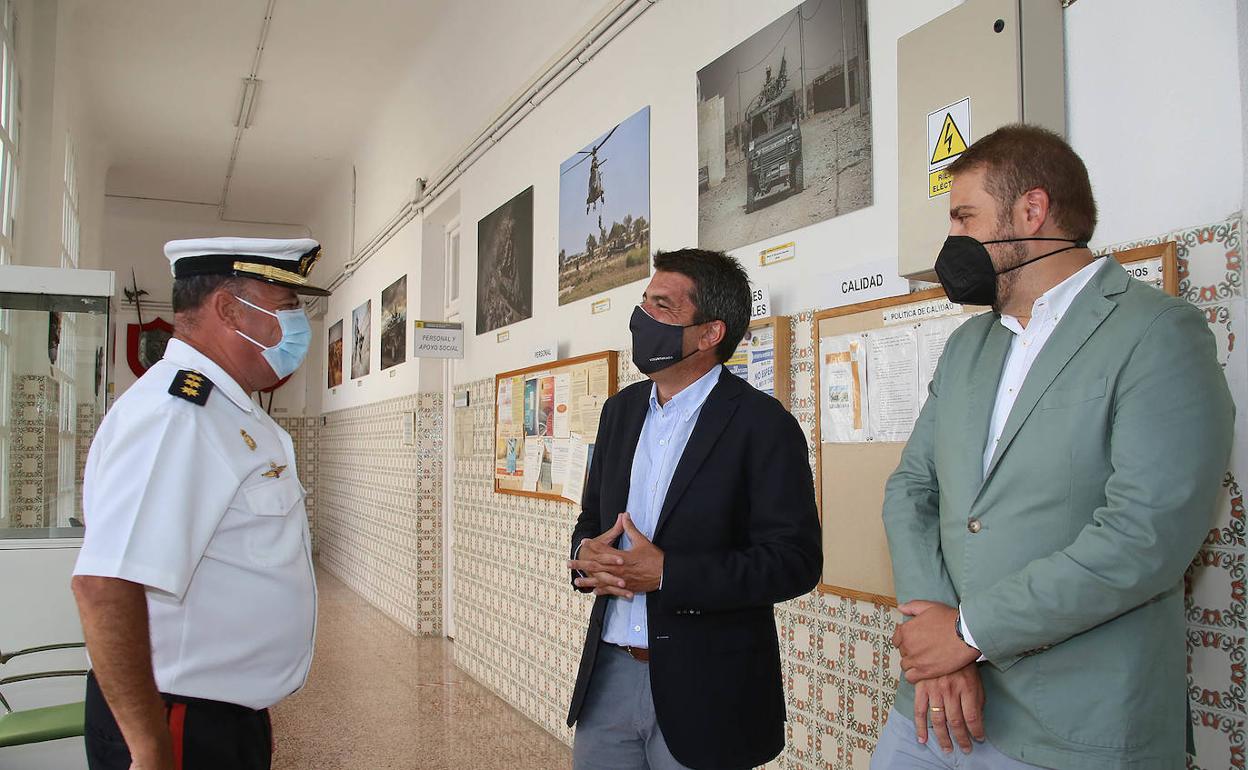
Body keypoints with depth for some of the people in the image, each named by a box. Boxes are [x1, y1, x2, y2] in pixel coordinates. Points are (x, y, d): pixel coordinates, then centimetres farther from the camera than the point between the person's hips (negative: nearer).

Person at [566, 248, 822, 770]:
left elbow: (795, 560, -16)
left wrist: (667, 574, -23)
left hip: (704, 692, -5)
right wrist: (586, 554, -8)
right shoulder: (620, 410, 8)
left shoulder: (761, 424, -12)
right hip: (608, 674, 6)